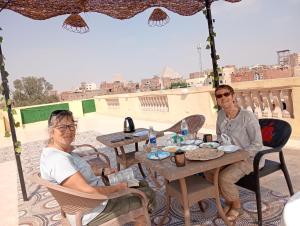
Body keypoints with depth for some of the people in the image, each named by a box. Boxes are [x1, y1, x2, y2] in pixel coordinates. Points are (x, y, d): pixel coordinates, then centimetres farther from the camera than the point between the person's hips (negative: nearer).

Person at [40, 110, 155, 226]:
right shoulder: (58, 159, -29)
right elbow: (89, 192, -32)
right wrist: (118, 187, -17)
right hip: (92, 215, -10)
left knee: (142, 184, 17)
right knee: (147, 195, 2)